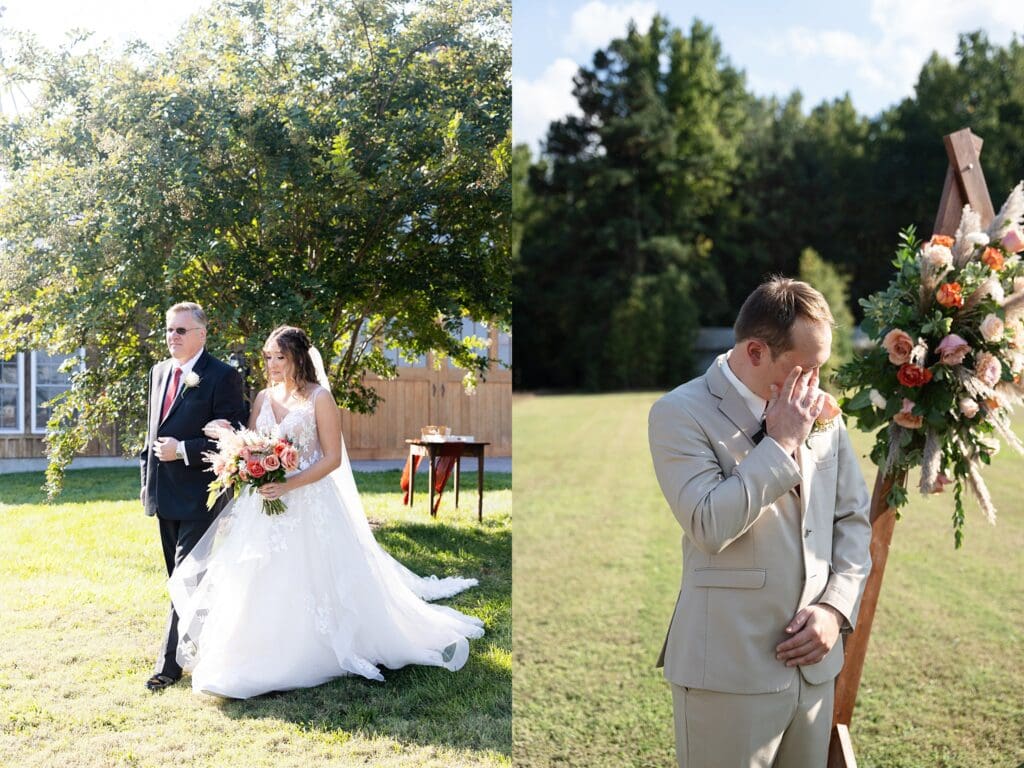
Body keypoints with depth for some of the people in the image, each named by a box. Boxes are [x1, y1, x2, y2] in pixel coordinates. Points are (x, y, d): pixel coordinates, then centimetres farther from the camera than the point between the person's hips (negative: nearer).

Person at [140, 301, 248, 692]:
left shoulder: (222, 376, -11)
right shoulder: (159, 371, 12)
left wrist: (183, 450, -18)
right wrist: (147, 477, 15)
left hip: (199, 494, -8)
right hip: (163, 493, 8)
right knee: (180, 577, 16)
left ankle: (170, 663, 0)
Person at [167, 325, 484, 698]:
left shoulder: (319, 398, -6)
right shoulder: (263, 398, 11)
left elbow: (333, 458, -11)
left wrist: (288, 485, -21)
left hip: (308, 504, -5)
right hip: (263, 503, 5)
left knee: (306, 581, -2)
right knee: (262, 584, 5)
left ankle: (309, 659, 15)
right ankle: (260, 660, 19)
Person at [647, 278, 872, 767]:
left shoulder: (821, 411, 8)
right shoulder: (680, 413, -9)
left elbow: (854, 518, 13)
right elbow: (709, 526, -21)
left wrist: (836, 606, -1)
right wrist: (781, 443, -15)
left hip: (814, 664, 6)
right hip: (729, 671, -5)